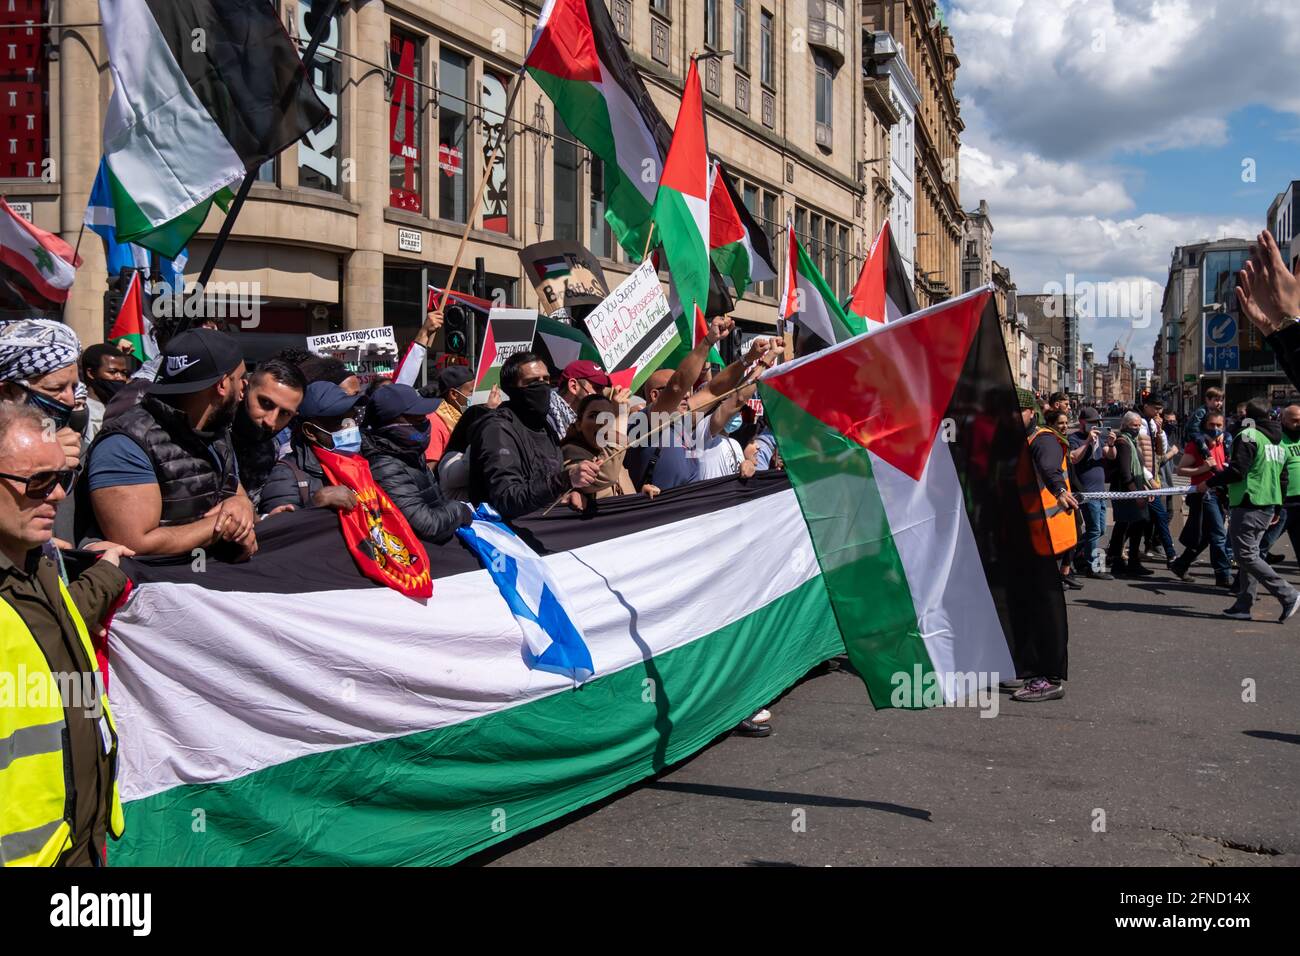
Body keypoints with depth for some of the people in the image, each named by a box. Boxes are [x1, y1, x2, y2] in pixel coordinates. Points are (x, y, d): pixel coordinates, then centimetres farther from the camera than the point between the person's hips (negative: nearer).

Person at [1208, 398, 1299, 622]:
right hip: (1269, 507, 9)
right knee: (1250, 554, 11)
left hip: (1248, 505, -9)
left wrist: (1210, 482, -7)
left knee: (1246, 555, -7)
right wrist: (1277, 509, 27)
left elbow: (1236, 471, -19)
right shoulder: (1278, 442, 17)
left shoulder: (1248, 436, -10)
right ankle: (1243, 606, 11)